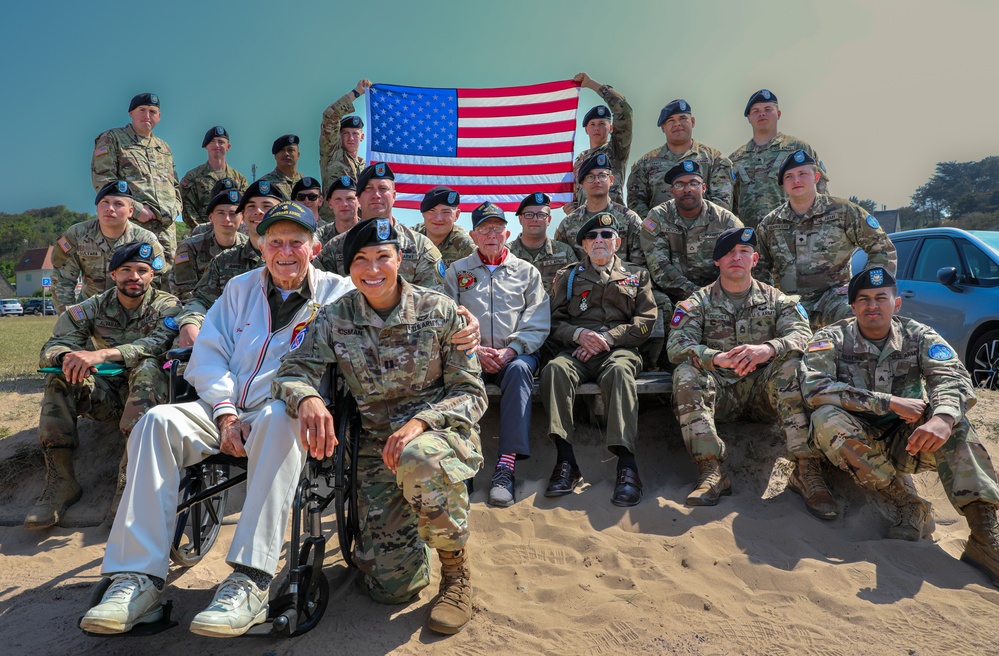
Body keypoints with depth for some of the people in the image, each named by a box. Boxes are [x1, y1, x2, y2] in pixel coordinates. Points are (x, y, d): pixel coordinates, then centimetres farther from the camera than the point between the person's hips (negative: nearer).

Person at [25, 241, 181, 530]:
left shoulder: (166, 305, -5)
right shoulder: (95, 306, 4)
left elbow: (158, 343, -26)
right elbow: (52, 347, -6)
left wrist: (102, 354, -40)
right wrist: (67, 358, -32)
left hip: (147, 395, -3)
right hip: (107, 395, 4)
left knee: (148, 366, -33)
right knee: (61, 374, -22)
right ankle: (60, 481, -23)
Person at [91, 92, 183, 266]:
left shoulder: (164, 148, 25)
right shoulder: (111, 139, 7)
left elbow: (175, 185, 28)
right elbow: (102, 180, -4)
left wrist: (174, 208, 6)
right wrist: (136, 210, -13)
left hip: (166, 227, 6)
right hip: (130, 224, -5)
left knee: (165, 276, 2)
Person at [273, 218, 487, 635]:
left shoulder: (439, 311, -7)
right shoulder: (335, 319, 0)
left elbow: (472, 394, -8)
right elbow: (292, 372, -7)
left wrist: (420, 422, -27)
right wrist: (306, 398, -32)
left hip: (442, 430, -2)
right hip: (377, 444, 2)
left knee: (419, 460, -41)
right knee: (391, 586, -8)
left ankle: (457, 574, -13)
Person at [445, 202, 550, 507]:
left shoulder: (526, 271, 17)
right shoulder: (457, 271, 18)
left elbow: (538, 324, 6)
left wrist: (511, 350, -11)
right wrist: (475, 350, -9)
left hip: (515, 352, 0)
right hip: (471, 353, 0)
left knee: (520, 369, -36)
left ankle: (507, 464, -39)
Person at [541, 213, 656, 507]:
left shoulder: (637, 275, 23)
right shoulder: (568, 276, 24)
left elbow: (645, 321, 9)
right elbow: (555, 322, 14)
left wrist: (607, 338, -5)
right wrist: (579, 334, -9)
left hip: (619, 349, -1)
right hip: (577, 349, 1)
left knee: (618, 371, -38)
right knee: (555, 368, -34)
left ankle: (626, 463, -43)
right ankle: (565, 460, -36)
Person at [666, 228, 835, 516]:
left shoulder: (776, 300, 10)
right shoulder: (698, 302, 6)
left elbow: (802, 335, -10)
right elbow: (676, 346, -11)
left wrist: (768, 349, -34)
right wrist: (716, 358, -32)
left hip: (762, 391, 1)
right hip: (719, 392, 0)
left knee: (793, 366, -28)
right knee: (686, 374, -30)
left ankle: (806, 469, -29)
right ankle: (711, 471, -35)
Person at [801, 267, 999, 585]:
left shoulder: (918, 336, 0)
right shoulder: (831, 339, -7)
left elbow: (952, 379, -18)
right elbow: (814, 388, -25)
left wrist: (943, 418, -42)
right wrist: (890, 402, -28)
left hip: (904, 442, 2)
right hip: (854, 447, -1)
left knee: (952, 417, -25)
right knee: (826, 419, -31)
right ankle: (909, 506, -23)